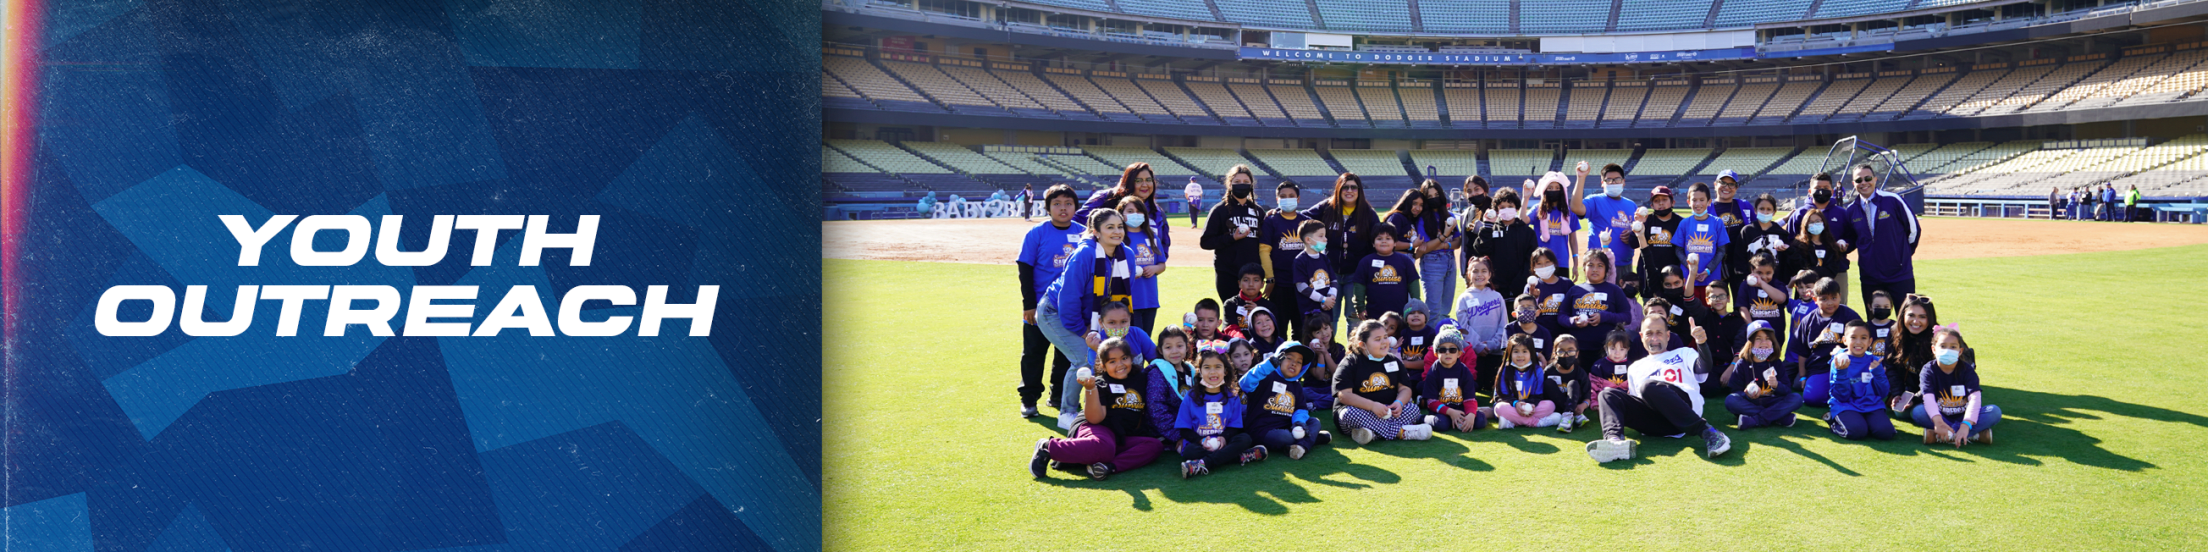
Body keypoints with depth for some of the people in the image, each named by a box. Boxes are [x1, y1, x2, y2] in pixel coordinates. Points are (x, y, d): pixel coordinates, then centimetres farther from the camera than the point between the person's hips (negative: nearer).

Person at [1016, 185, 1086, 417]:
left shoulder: (1083, 233, 1)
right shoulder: (1037, 233, -7)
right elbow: (1025, 269, -6)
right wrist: (1028, 304, -10)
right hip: (1040, 308, -3)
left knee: (1067, 354, 13)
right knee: (1034, 354, 6)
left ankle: (1059, 396, 28)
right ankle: (1028, 399, 16)